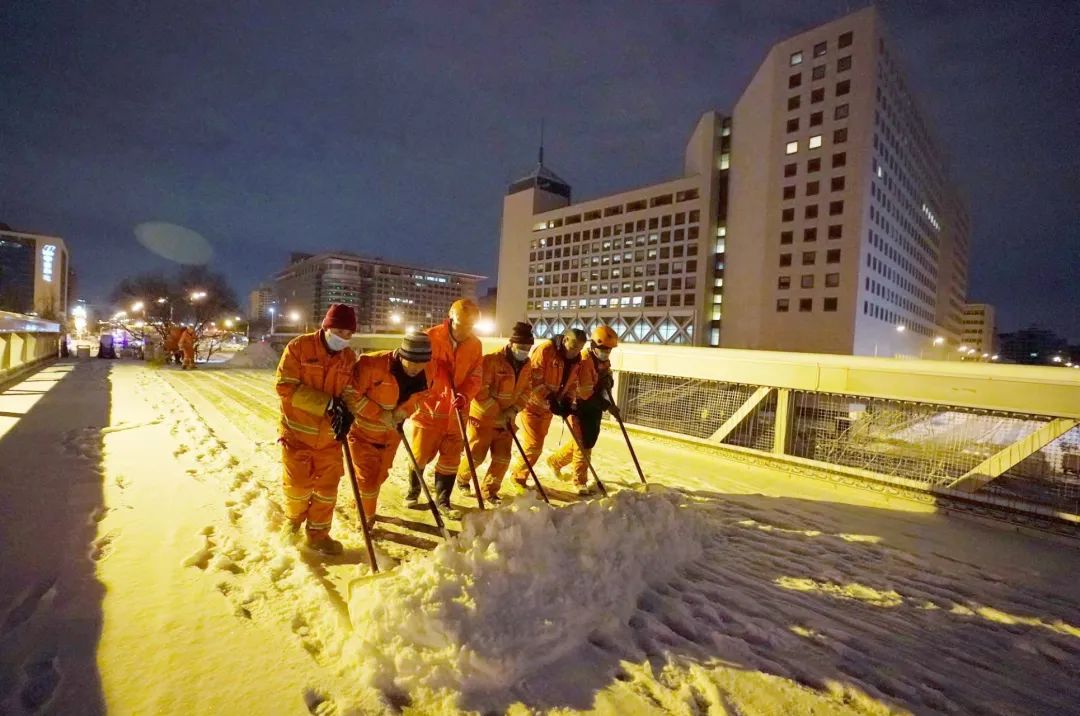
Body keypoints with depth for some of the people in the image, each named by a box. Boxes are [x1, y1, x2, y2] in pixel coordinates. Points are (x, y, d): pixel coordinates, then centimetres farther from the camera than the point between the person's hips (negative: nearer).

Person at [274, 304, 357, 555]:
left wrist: (346, 414, -18)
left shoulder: (349, 357, 0)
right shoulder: (298, 347, -14)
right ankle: (292, 524, 39)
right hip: (298, 432, -3)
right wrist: (327, 403, -26)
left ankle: (318, 534, 27)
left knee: (328, 487, 8)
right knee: (299, 485, 9)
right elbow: (286, 387, -19)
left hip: (329, 435, 4)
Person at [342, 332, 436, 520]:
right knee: (367, 480, 1)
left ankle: (361, 504, 50)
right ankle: (365, 517, 29)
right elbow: (349, 394, -26)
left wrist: (404, 411, -17)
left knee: (379, 477, 22)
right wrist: (380, 414, -27)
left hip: (391, 434, 5)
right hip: (363, 431, -5)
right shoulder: (372, 364, -33)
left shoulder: (428, 373, -17)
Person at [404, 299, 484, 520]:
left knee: (451, 457, 9)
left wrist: (465, 395, -20)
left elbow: (475, 377, -2)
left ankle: (443, 500, 24)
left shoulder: (475, 345, -1)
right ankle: (413, 492, 35)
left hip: (454, 411, 3)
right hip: (428, 406, -3)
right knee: (420, 454, 11)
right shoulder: (431, 337, -13)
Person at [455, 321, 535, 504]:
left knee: (503, 458, 4)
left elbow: (526, 391, 5)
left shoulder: (527, 365, -1)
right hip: (483, 416, -5)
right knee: (476, 455, 6)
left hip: (506, 419, 6)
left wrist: (514, 410, -11)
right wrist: (496, 412, -21)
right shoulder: (492, 360, -22)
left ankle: (489, 490, 23)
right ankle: (462, 478, 36)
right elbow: (480, 390, -23)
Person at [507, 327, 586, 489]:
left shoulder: (576, 360, 1)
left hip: (548, 408, 7)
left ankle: (520, 475, 31)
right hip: (530, 404, -7)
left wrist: (567, 401, -8)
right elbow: (533, 379, -25)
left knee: (537, 446, 13)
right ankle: (518, 476, 14)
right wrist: (549, 398, -29)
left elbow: (572, 384, 9)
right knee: (533, 445, -8)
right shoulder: (545, 349, -22)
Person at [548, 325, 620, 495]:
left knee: (589, 441, 16)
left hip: (595, 405, 9)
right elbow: (585, 393, -27)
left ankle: (556, 461, 36)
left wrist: (608, 380, -5)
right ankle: (580, 482, 11)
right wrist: (607, 405, -27)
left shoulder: (604, 359, 3)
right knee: (583, 443, -4)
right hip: (581, 405, -9)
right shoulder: (584, 360, -26)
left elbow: (607, 375, 19)